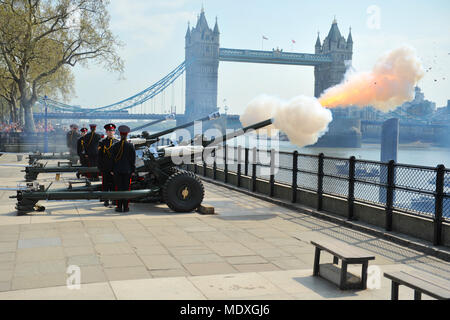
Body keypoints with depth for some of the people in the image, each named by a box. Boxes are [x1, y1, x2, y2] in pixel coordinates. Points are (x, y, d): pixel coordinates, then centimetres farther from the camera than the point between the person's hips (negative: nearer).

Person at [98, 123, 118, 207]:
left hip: (114, 167, 2)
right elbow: (100, 156, 1)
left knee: (114, 184, 5)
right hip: (105, 168, -2)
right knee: (105, 184, 3)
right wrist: (100, 167, -5)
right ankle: (106, 200, 9)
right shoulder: (102, 142, 3)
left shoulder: (117, 142, 9)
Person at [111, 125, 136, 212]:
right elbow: (133, 159, -1)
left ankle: (119, 207, 5)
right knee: (126, 188, 4)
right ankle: (125, 207, 5)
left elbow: (112, 158, 0)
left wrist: (112, 170, 7)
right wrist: (133, 170, 5)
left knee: (119, 188, 4)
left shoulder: (115, 145, -3)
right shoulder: (130, 146, -3)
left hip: (117, 170, 0)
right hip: (127, 170, 0)